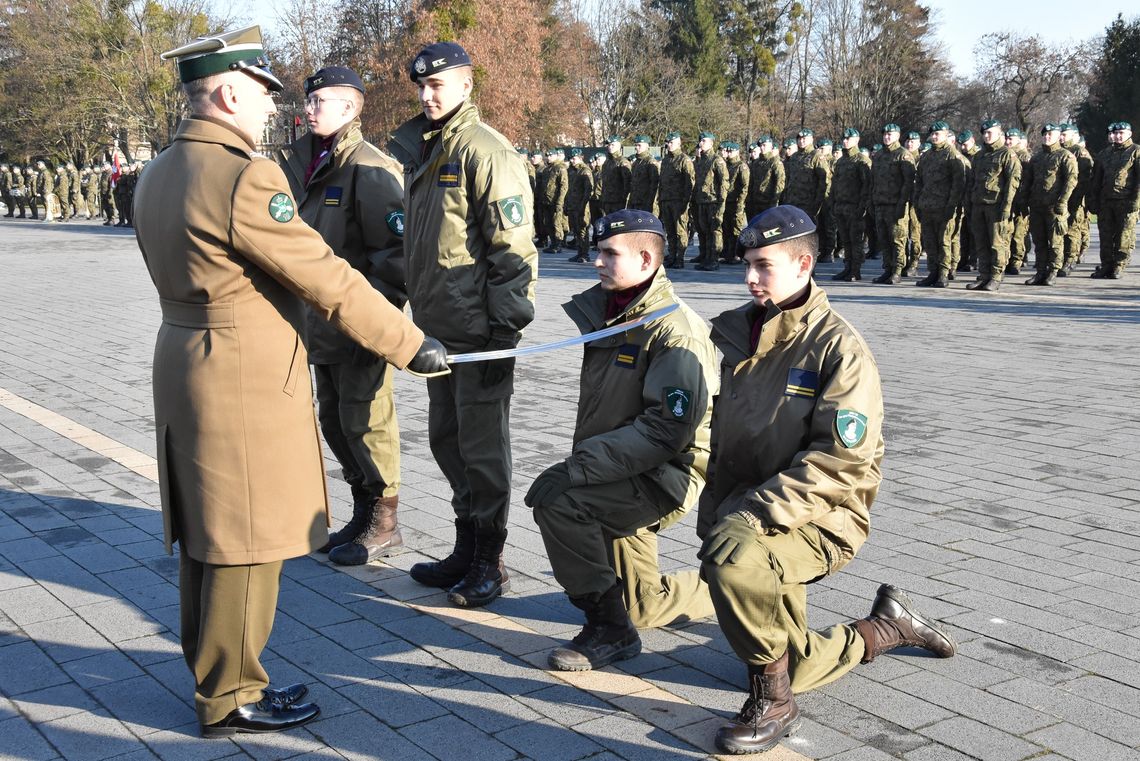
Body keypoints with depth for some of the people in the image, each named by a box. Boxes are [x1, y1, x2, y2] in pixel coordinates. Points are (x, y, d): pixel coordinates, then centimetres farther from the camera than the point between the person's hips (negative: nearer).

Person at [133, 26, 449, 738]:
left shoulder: (159, 175, 10)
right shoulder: (245, 176, -20)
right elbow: (328, 279, -21)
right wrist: (410, 344, -14)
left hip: (183, 365, 10)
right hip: (246, 383, -10)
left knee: (206, 534, 18)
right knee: (246, 542, 2)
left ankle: (212, 671, 32)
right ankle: (231, 698, 15)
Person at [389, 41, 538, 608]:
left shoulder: (485, 151, -12)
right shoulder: (420, 150, 15)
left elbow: (513, 247, -17)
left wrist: (506, 327, -19)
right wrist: (415, 317, 18)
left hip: (479, 332, -9)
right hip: (437, 329, 9)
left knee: (482, 447, 1)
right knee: (447, 440, 16)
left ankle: (488, 563, 14)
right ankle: (467, 551, 30)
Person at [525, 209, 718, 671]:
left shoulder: (675, 329, -19)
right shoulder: (606, 312, 8)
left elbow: (668, 428, -28)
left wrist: (581, 467, -31)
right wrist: (580, 461, 7)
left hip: (667, 475, -9)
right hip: (626, 474, 9)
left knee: (556, 501, -29)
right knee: (640, 607, 14)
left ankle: (609, 630, -16)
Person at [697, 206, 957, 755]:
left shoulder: (838, 348, -14)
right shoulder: (736, 333, 6)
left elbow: (841, 461, -21)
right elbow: (722, 439, 15)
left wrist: (755, 511, -28)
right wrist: (712, 518, 7)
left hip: (820, 518, -7)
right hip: (747, 516, 7)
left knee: (734, 555, -38)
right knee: (792, 665, 13)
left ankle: (772, 701, -17)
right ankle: (886, 628, 38)